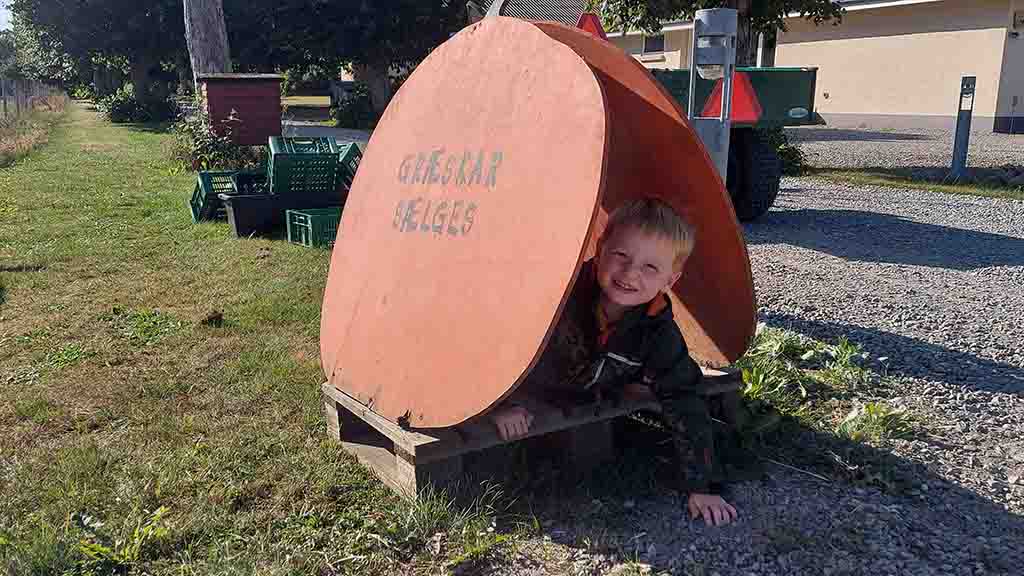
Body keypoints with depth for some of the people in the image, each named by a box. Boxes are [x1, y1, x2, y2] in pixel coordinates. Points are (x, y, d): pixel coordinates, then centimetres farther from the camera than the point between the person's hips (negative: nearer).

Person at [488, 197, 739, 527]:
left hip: (586, 398, 3)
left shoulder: (660, 335, -28)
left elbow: (685, 406, -23)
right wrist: (507, 403, -26)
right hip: (531, 384, -2)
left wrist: (701, 487, -24)